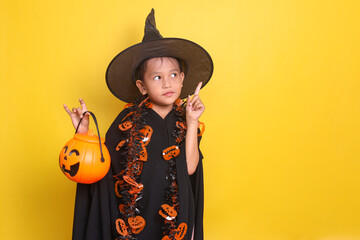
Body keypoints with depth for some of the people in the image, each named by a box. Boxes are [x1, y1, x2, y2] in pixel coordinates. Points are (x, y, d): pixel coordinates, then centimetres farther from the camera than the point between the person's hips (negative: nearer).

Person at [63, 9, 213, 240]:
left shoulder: (184, 121, -4)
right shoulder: (129, 120, -9)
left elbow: (189, 167, -16)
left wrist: (192, 122, -17)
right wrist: (84, 132, -18)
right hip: (135, 214, -1)